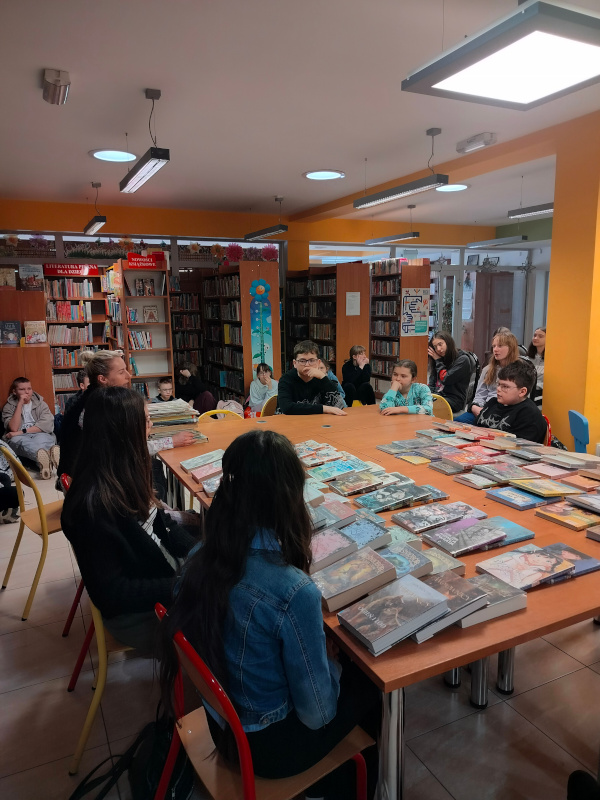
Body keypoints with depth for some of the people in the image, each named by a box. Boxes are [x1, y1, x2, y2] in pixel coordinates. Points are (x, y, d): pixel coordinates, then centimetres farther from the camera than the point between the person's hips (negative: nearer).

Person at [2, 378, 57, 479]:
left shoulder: (40, 403, 16)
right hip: (20, 439, -1)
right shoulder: (9, 407, 13)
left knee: (41, 439, -34)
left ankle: (42, 457, -70)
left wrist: (22, 432, -10)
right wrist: (20, 403, -5)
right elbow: (14, 428, -6)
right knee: (19, 440, -36)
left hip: (40, 435, 1)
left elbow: (46, 424, -2)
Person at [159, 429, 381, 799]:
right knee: (373, 681, 19)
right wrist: (330, 658, -4)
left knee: (348, 670, 23)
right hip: (267, 744, -5)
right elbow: (317, 714, -22)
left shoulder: (200, 558, -15)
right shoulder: (294, 591, -36)